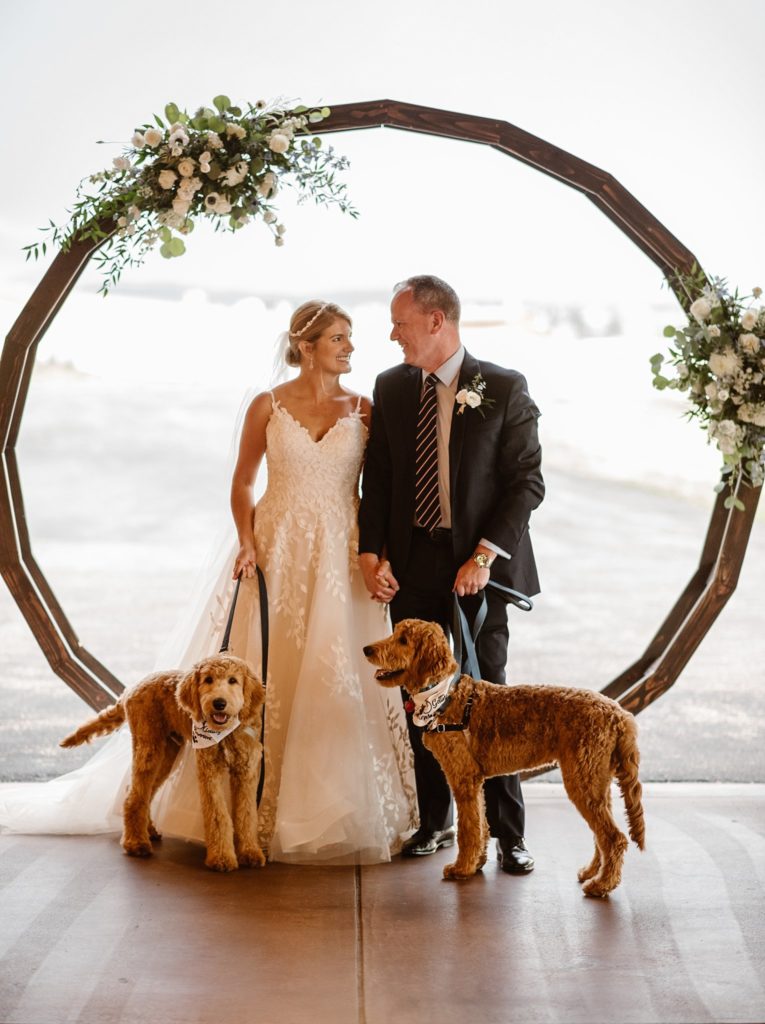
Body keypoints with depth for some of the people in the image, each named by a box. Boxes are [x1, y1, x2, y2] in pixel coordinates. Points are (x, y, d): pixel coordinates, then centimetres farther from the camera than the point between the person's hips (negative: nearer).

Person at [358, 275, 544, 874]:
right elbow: (377, 479, 10)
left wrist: (484, 557, -15)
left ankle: (508, 832, 8)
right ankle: (435, 821, 23)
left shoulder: (504, 389, -4)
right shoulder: (391, 388, 8)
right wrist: (371, 554, -2)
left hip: (477, 566, -4)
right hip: (410, 565, 4)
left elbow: (527, 482, -7)